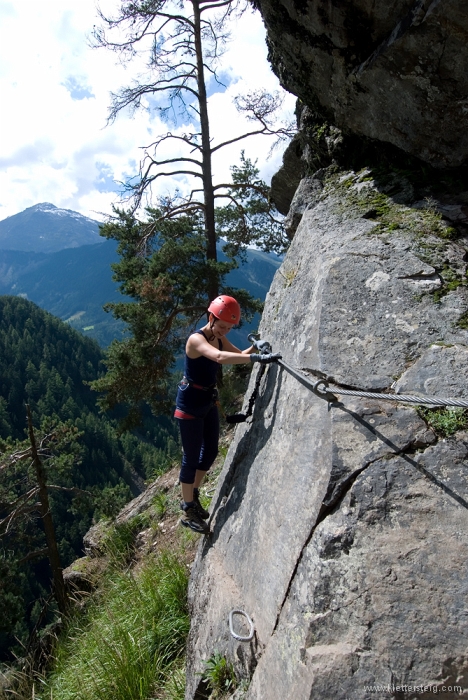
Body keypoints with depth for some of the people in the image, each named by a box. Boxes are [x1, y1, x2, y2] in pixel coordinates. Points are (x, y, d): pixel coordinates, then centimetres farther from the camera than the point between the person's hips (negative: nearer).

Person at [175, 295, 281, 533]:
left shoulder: (219, 338, 3)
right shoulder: (196, 339, -24)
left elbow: (239, 354, 12)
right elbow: (220, 357, -42)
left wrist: (255, 347, -8)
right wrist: (257, 358, -49)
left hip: (208, 401, 9)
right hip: (190, 402, -9)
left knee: (210, 451, 16)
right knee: (191, 457, 2)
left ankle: (192, 497, 37)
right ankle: (188, 511, 20)